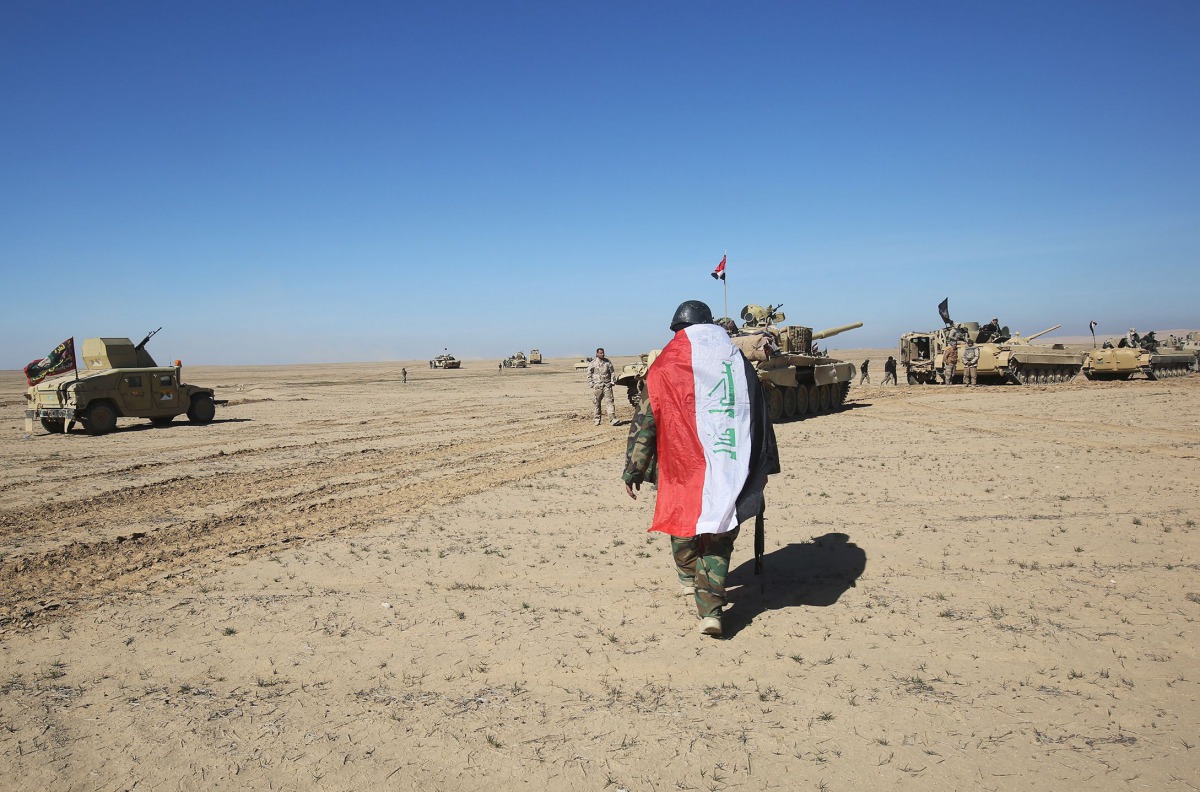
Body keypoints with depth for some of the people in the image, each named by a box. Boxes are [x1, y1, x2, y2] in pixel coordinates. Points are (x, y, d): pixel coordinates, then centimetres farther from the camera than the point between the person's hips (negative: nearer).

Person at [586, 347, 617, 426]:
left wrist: (612, 381, 5)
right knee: (596, 403, 4)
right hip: (597, 386, -1)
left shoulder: (608, 362, 8)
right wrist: (591, 383, -2)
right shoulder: (593, 363, 2)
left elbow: (612, 372, 14)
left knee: (609, 401, -8)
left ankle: (613, 418, -13)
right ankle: (597, 419, 14)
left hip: (607, 385, 1)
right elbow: (589, 374, 6)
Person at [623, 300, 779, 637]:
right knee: (718, 539, 8)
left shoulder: (667, 366, -3)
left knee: (682, 519, 23)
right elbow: (760, 418, 11)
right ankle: (710, 609, -1)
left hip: (683, 469, -2)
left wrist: (633, 471, 4)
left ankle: (688, 577, 43)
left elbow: (645, 422, -4)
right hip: (730, 469, 2)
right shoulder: (738, 361, 7)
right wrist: (763, 468, 19)